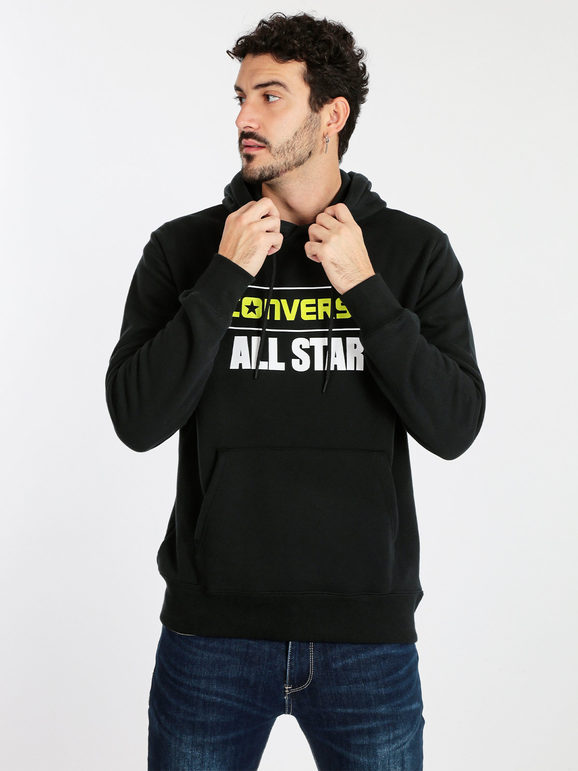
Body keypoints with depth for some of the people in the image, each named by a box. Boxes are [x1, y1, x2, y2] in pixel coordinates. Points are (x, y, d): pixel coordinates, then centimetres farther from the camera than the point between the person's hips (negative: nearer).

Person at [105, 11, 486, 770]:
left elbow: (454, 428, -6)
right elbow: (137, 421, -9)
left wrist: (364, 287, -14)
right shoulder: (184, 247, 0)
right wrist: (226, 275, -15)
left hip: (368, 633, 0)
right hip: (212, 630, 0)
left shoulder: (414, 250, 1)